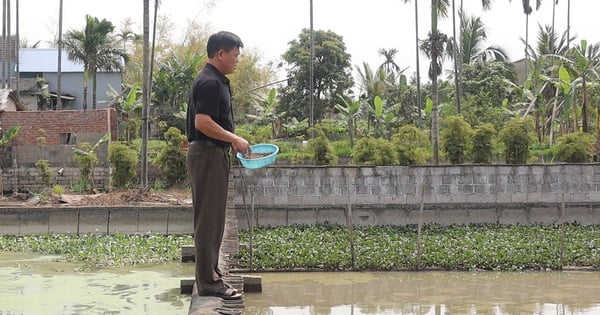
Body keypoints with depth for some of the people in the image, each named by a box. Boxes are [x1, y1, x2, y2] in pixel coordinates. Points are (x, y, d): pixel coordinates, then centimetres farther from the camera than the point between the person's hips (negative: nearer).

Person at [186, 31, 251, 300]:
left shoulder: (216, 81, 16)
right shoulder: (209, 82, -16)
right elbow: (203, 123, -24)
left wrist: (232, 141, 15)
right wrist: (235, 139, -17)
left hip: (214, 154, 11)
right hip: (207, 154, -11)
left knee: (213, 217, 14)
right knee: (208, 218, -7)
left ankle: (210, 273, 22)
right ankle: (208, 281, -3)